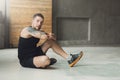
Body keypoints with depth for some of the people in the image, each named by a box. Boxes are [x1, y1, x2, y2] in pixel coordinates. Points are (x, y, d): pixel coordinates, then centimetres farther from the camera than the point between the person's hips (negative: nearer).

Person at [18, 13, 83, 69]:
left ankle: (69, 58, 7)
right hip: (26, 60, -9)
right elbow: (44, 37, -33)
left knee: (51, 41, 8)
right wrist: (49, 35, -9)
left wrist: (49, 35, -18)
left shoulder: (39, 31, 6)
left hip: (35, 54, 9)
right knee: (45, 59, -38)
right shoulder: (28, 29, -20)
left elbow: (53, 38, 6)